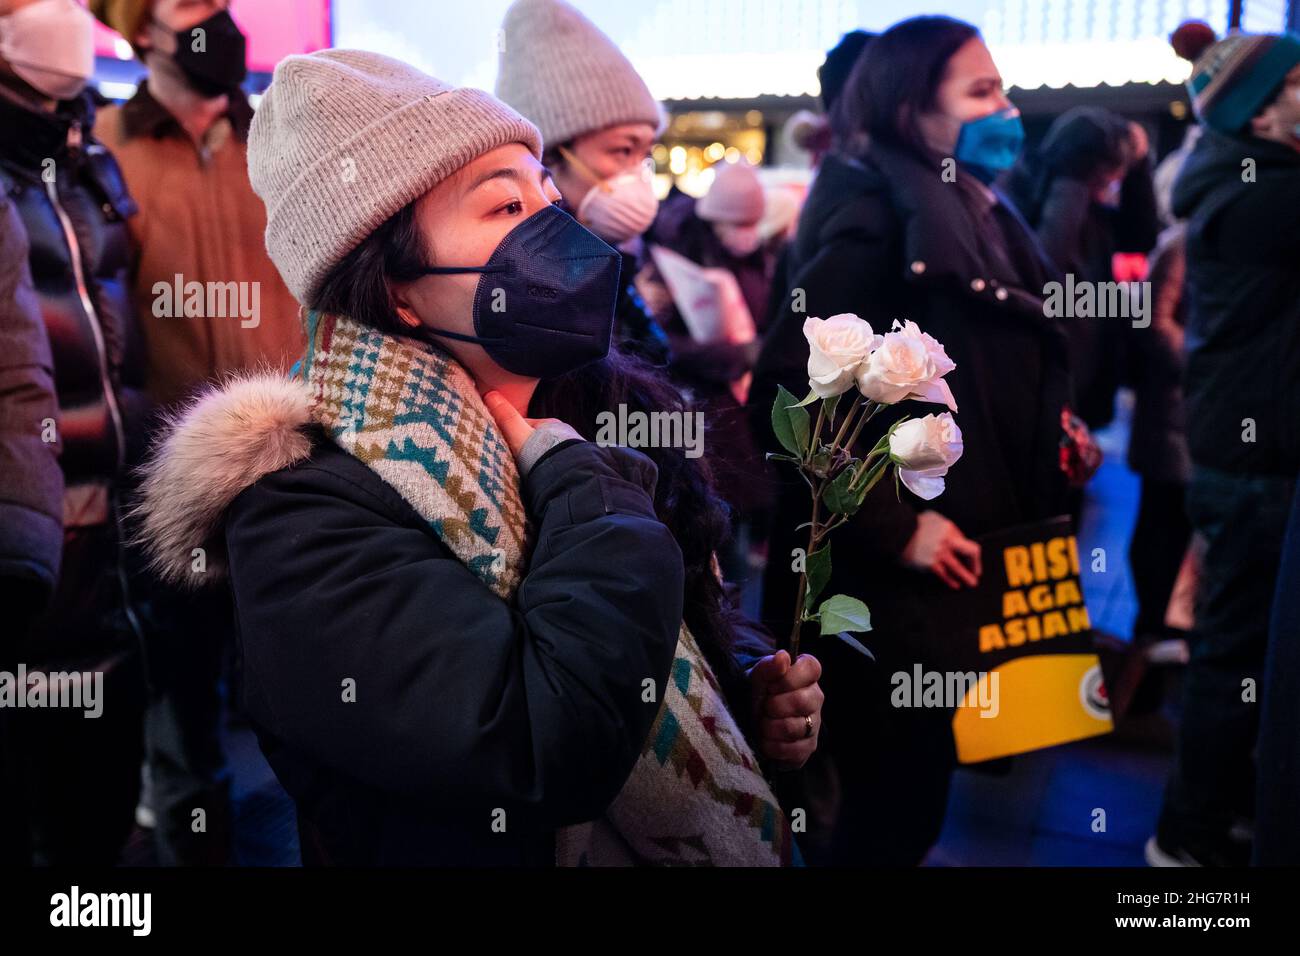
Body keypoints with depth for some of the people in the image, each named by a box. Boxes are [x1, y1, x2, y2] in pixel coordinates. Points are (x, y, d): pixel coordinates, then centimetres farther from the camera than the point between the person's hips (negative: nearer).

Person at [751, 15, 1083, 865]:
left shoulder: (983, 218, 11)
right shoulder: (875, 222, -16)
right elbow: (786, 397, -23)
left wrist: (1055, 441, 7)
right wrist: (892, 528, -22)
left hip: (966, 569, 9)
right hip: (891, 581, -9)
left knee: (910, 802, 21)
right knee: (897, 810, 5)